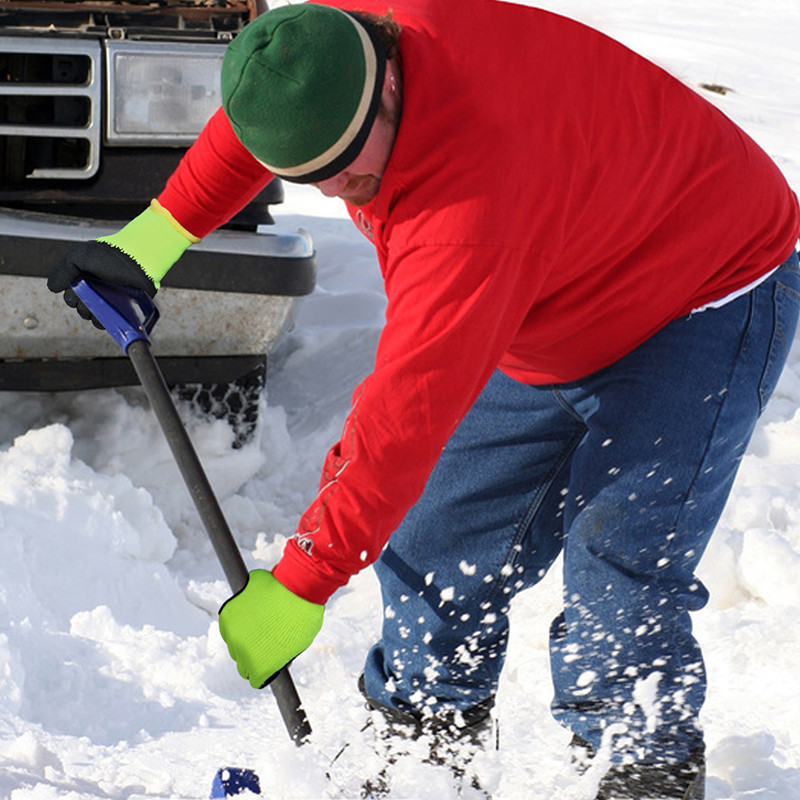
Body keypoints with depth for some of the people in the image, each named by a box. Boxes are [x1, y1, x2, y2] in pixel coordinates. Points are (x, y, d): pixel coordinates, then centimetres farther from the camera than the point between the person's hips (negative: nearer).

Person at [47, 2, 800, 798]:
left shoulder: (469, 214, -43)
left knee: (616, 570, -19)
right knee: (438, 536, 5)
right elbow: (254, 117, 7)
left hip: (701, 305, -8)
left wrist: (299, 585, -34)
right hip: (552, 319, 9)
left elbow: (408, 415, -40)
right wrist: (155, 236, 5)